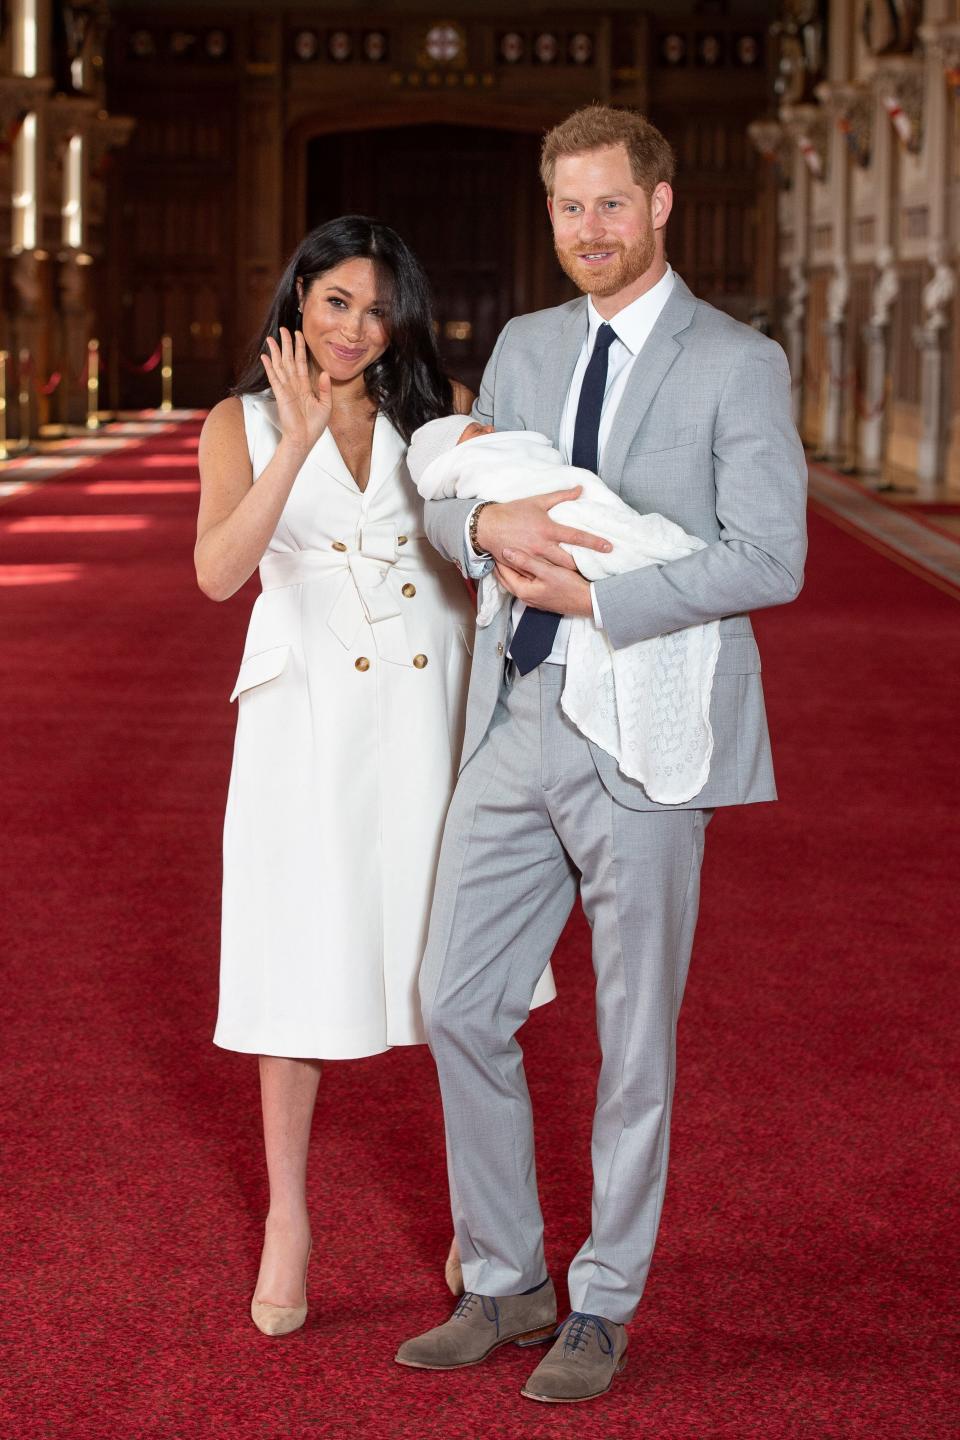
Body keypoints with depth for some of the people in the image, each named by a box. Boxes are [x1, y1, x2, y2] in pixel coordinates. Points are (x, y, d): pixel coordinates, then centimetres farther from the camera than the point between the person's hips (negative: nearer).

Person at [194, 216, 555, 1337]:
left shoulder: (440, 410, 9)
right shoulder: (243, 422, 4)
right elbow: (218, 571, -12)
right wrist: (299, 439, -18)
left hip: (432, 703, 2)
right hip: (310, 713, -1)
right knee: (300, 964, 2)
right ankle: (288, 1223, 16)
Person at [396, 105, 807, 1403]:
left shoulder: (738, 366, -6)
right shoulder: (524, 348, 13)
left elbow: (769, 562, -15)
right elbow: (446, 500, 12)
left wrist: (594, 597, -18)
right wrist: (487, 523, -12)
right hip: (516, 722, 6)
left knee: (634, 1038, 5)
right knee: (460, 1006, 8)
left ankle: (604, 1309, 21)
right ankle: (504, 1284, 24)